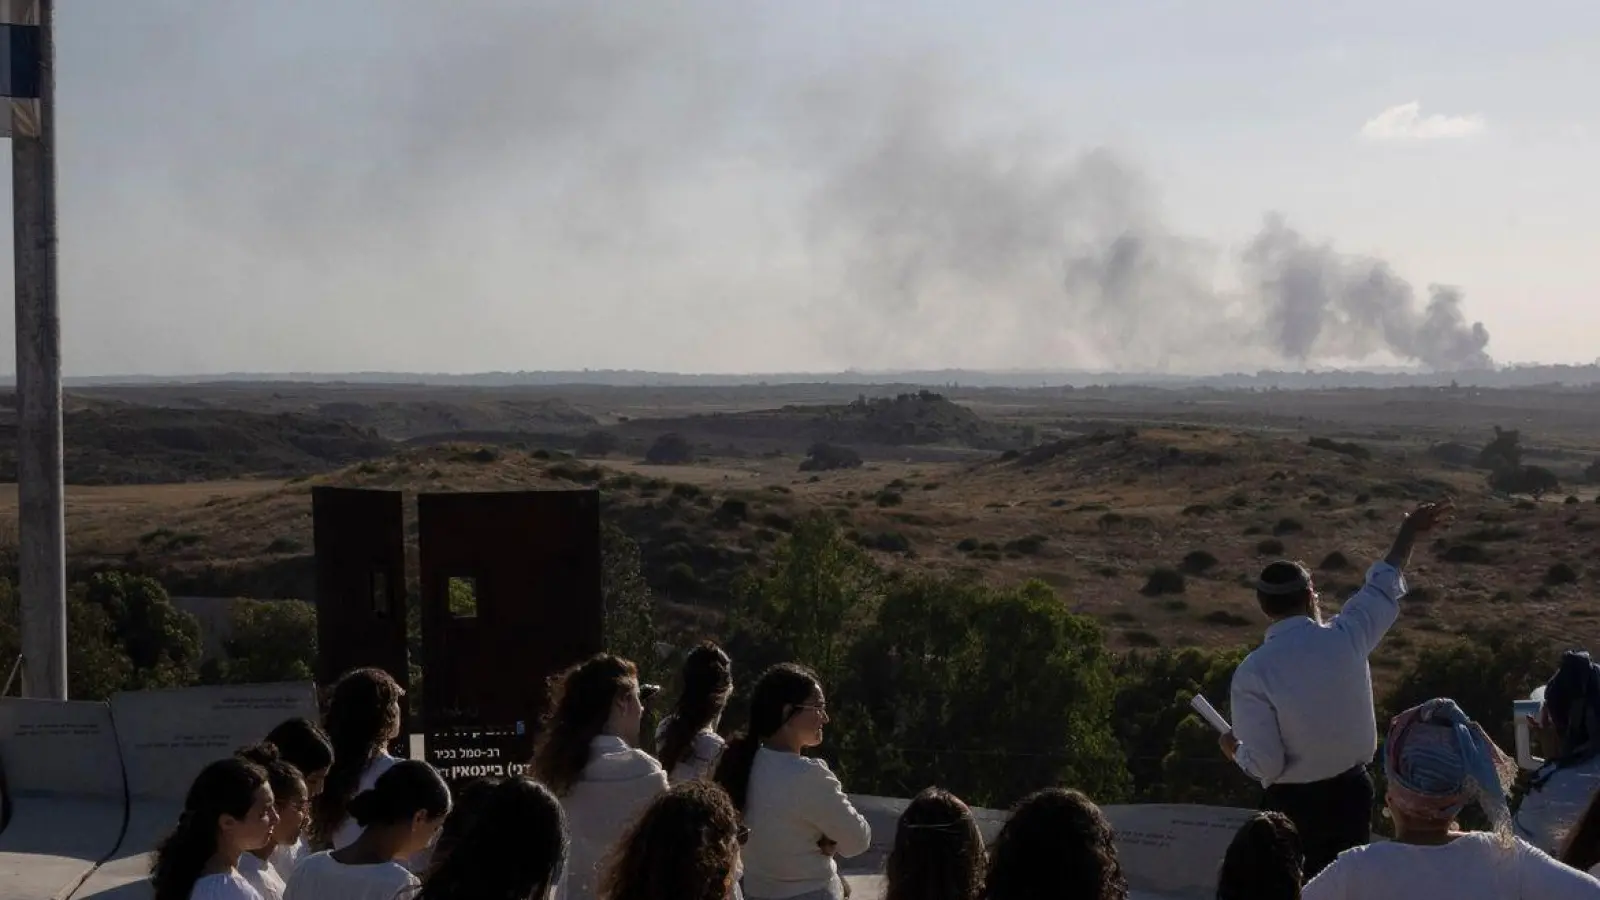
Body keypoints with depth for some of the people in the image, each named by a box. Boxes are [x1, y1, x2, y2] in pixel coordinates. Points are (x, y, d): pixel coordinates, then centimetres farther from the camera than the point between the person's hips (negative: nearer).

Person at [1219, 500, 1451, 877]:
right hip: (1352, 790, 3)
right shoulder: (1345, 637, -10)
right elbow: (1383, 587, 10)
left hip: (1294, 803, -3)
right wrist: (1408, 533, 27)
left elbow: (1263, 764, -18)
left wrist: (1235, 749, 4)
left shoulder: (1253, 671, -19)